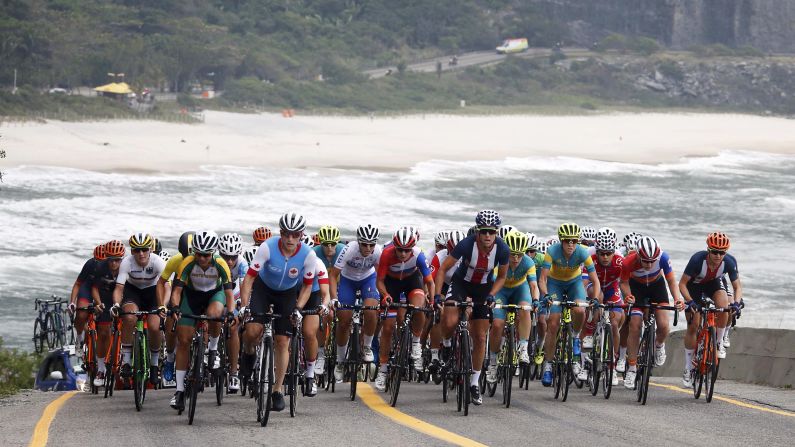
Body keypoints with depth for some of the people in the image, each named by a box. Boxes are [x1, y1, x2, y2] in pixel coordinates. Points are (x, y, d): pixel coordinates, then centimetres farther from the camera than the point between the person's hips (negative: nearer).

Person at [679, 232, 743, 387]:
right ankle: (688, 369, 5)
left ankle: (719, 343, -6)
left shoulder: (729, 262, -29)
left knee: (724, 306, -30)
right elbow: (682, 284, -28)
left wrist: (737, 302, -40)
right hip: (694, 285, -2)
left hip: (714, 283, 2)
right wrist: (690, 302, -42)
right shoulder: (698, 259, -35)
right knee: (693, 326, -7)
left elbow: (737, 286, -20)